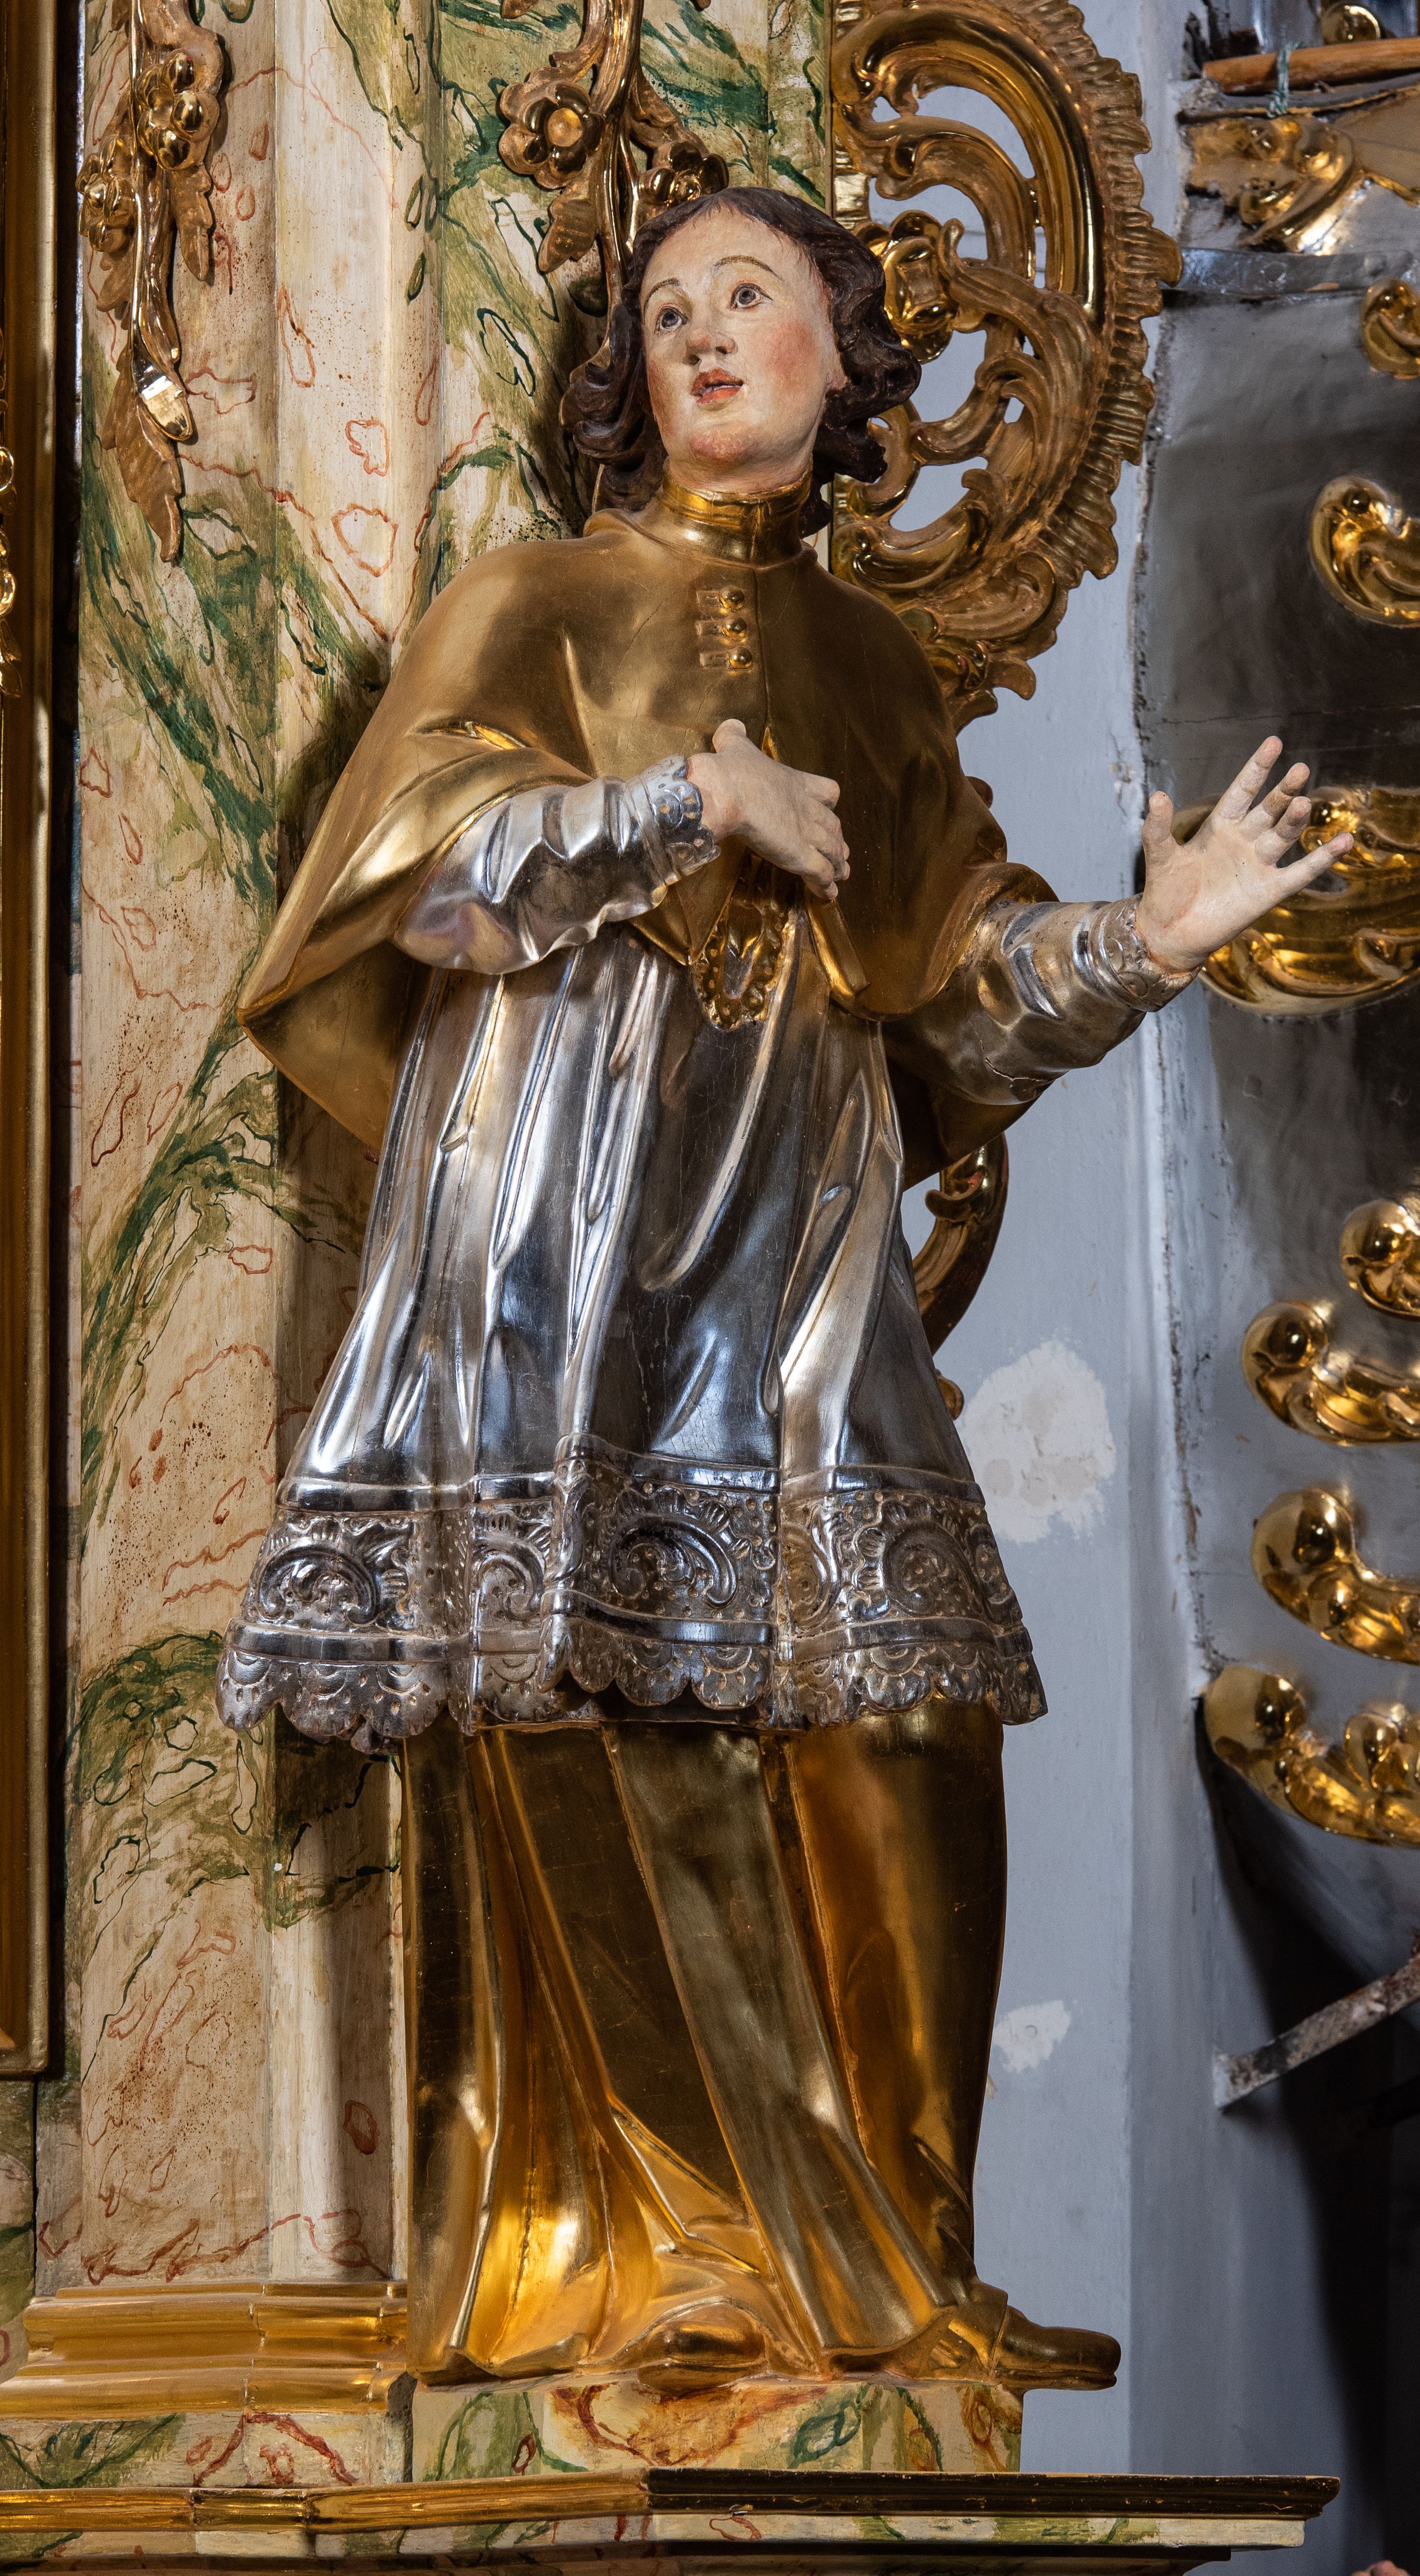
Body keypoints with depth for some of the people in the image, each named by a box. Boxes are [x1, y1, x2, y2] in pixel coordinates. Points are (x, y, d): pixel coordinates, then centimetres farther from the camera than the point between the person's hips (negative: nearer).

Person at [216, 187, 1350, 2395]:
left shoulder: (872, 671, 22)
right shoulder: (540, 601, 10)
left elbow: (959, 975, 15)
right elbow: (424, 856, -4)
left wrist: (1146, 939, -1)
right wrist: (695, 803, -7)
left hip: (793, 1209, 4)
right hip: (566, 1203, -4)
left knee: (854, 1721, -5)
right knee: (590, 1717, -11)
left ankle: (847, 2248, -2)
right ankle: (605, 2249, -10)